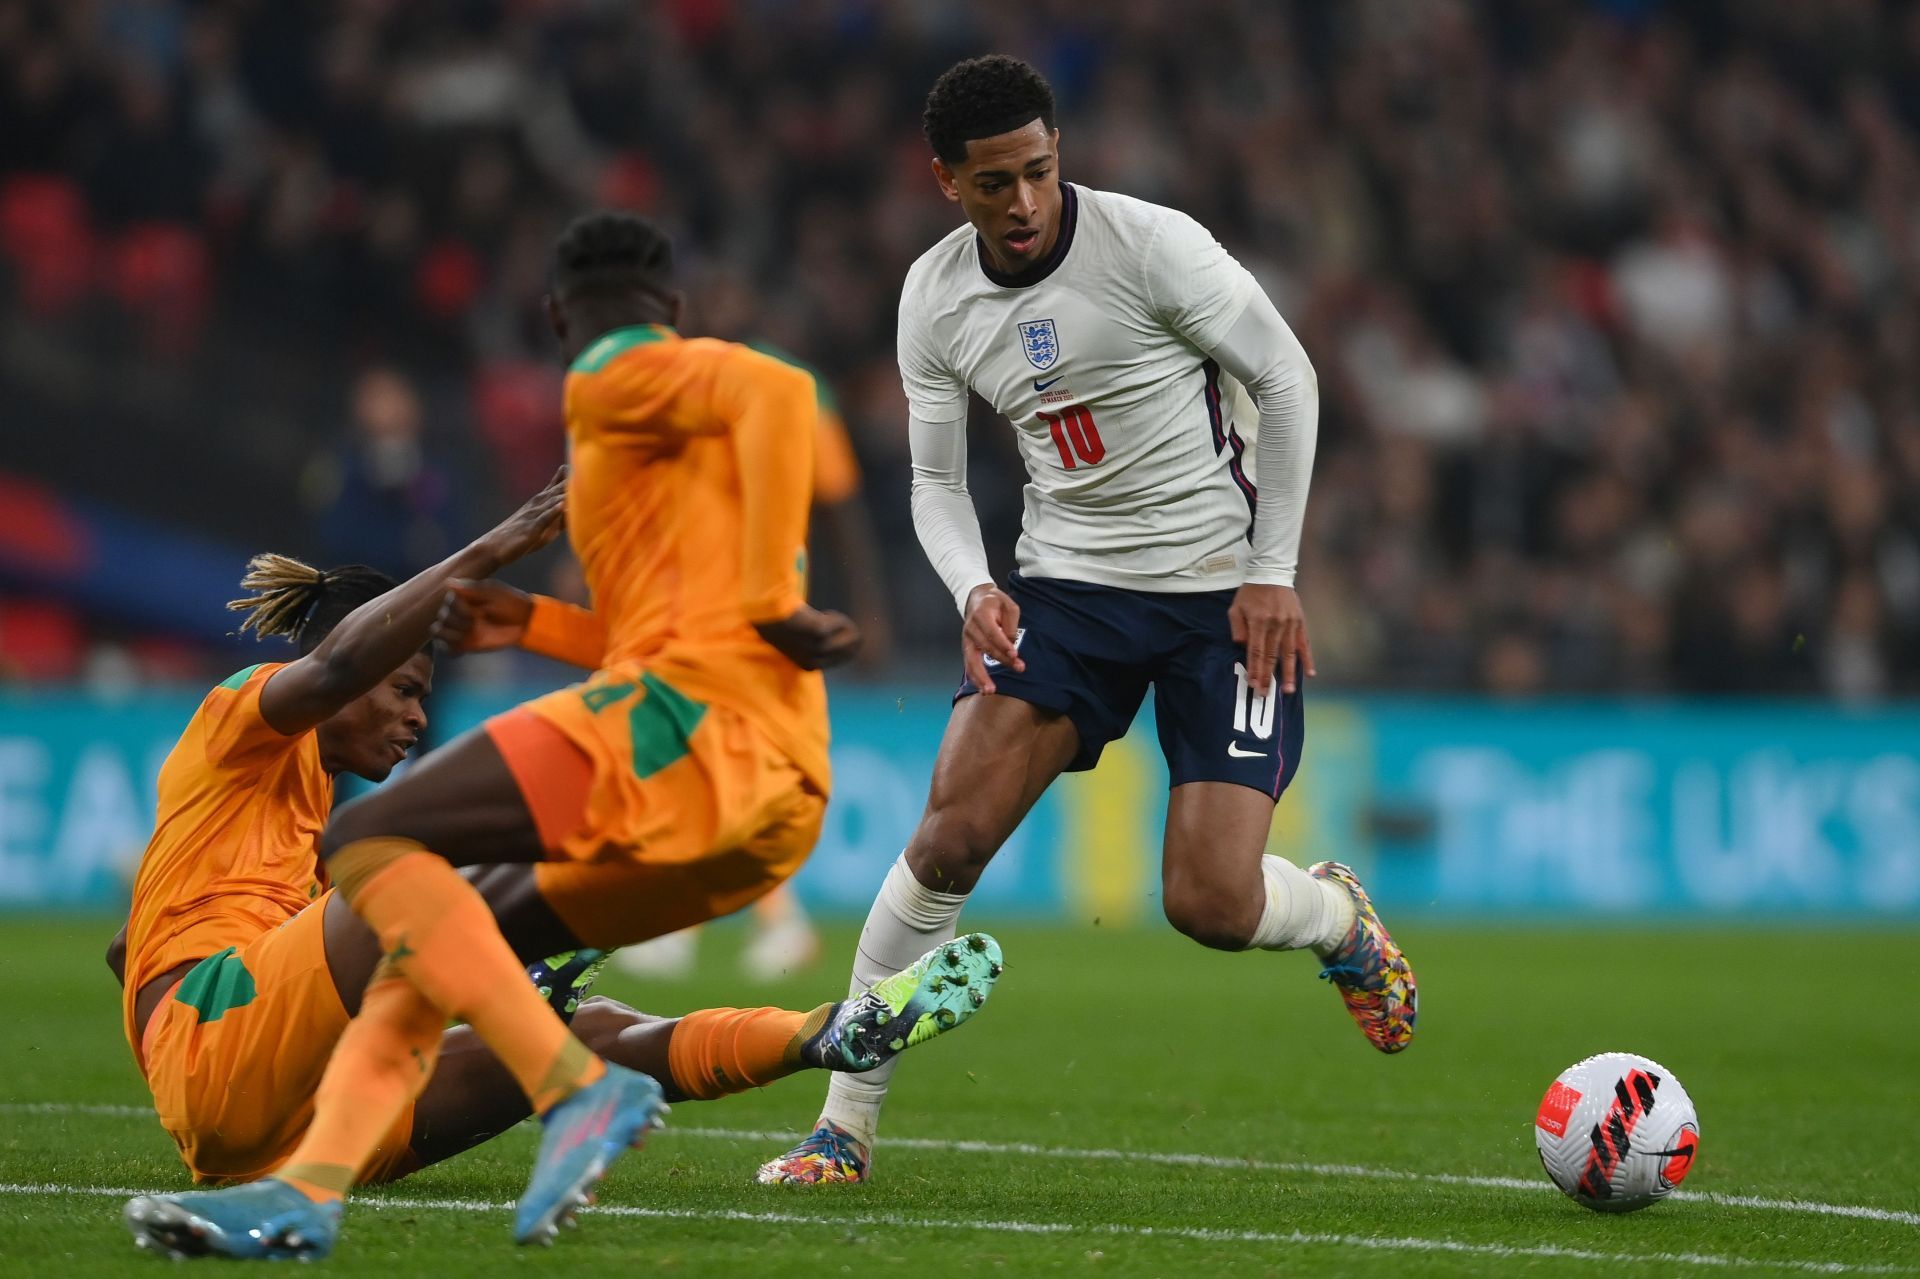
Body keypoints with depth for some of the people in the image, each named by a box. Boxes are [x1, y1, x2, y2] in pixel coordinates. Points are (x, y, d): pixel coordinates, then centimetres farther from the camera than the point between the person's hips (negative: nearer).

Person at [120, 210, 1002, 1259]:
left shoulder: (614, 381, 4)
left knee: (366, 841, -14)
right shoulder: (699, 430, 32)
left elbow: (777, 390, -16)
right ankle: (305, 1189, -8)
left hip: (695, 719, -9)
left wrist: (767, 600, -17)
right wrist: (539, 628, 34)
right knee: (444, 939, 10)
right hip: (780, 795, 9)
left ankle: (580, 1090, -28)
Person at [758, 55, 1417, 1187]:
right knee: (953, 830, -16)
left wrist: (1274, 573, -8)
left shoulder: (1152, 245, -15)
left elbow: (1287, 377, -6)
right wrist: (974, 590, -13)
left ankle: (1339, 919, 25)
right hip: (1066, 585, 4)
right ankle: (848, 1120, -7)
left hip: (1222, 592, -3)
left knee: (1211, 905, -13)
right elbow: (937, 481, 9)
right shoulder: (934, 298, -1)